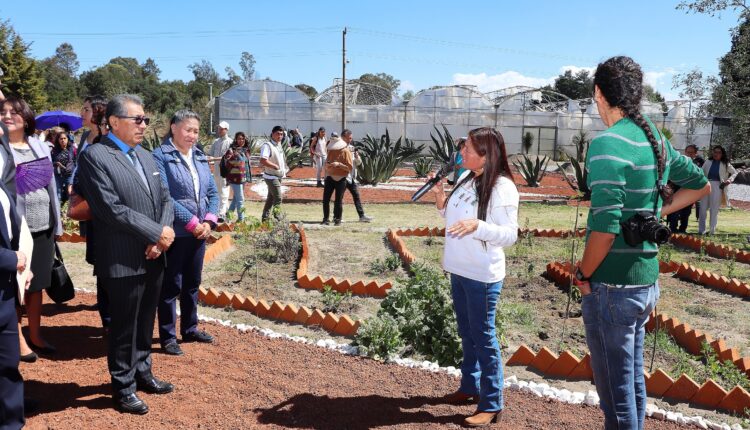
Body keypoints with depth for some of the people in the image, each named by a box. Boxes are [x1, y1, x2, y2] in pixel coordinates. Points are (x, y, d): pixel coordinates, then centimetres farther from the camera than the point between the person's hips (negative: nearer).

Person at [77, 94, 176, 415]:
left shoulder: (146, 156, 13)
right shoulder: (95, 156, -11)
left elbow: (165, 199, 11)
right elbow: (111, 208, -20)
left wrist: (165, 234, -7)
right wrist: (157, 233, -16)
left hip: (154, 257, 7)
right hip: (123, 261, -7)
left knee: (145, 324, 19)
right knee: (124, 327, 7)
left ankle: (142, 373, 36)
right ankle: (124, 388, 23)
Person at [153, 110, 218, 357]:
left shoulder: (200, 157, 9)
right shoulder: (161, 156, -10)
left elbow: (212, 193, 10)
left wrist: (209, 221, -5)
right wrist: (192, 223, -16)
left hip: (200, 232, 6)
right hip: (175, 232, -6)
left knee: (192, 283, 17)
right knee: (171, 285, 4)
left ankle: (190, 329, 31)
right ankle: (167, 336, 17)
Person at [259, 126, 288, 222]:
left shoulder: (279, 145, 12)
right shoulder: (267, 145, -17)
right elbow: (263, 161, -29)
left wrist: (285, 168, 12)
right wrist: (275, 166, -21)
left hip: (279, 176, 9)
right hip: (271, 176, -9)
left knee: (271, 198, 15)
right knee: (278, 198, -12)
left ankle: (265, 219, 23)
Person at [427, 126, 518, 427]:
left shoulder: (502, 187, -18)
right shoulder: (466, 178, 5)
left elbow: (510, 234, -19)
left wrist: (476, 225, -31)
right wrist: (439, 195, -1)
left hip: (483, 276, -8)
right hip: (459, 270, 8)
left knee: (484, 337, 2)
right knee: (467, 333, 20)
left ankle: (491, 405, 15)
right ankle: (470, 386, 38)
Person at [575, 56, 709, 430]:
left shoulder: (608, 144, -18)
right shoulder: (656, 140, 7)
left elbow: (604, 228, -25)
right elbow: (700, 184, 24)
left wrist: (583, 276, -11)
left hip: (612, 286, -8)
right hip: (647, 282, 8)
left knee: (615, 387, 5)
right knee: (633, 378, 21)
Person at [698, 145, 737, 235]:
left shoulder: (725, 164, 7)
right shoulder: (708, 162, 9)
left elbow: (735, 173, 15)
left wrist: (730, 180, -3)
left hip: (717, 186, -1)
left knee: (714, 209, 0)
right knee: (703, 208, -1)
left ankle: (712, 230, 5)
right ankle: (701, 230, 5)